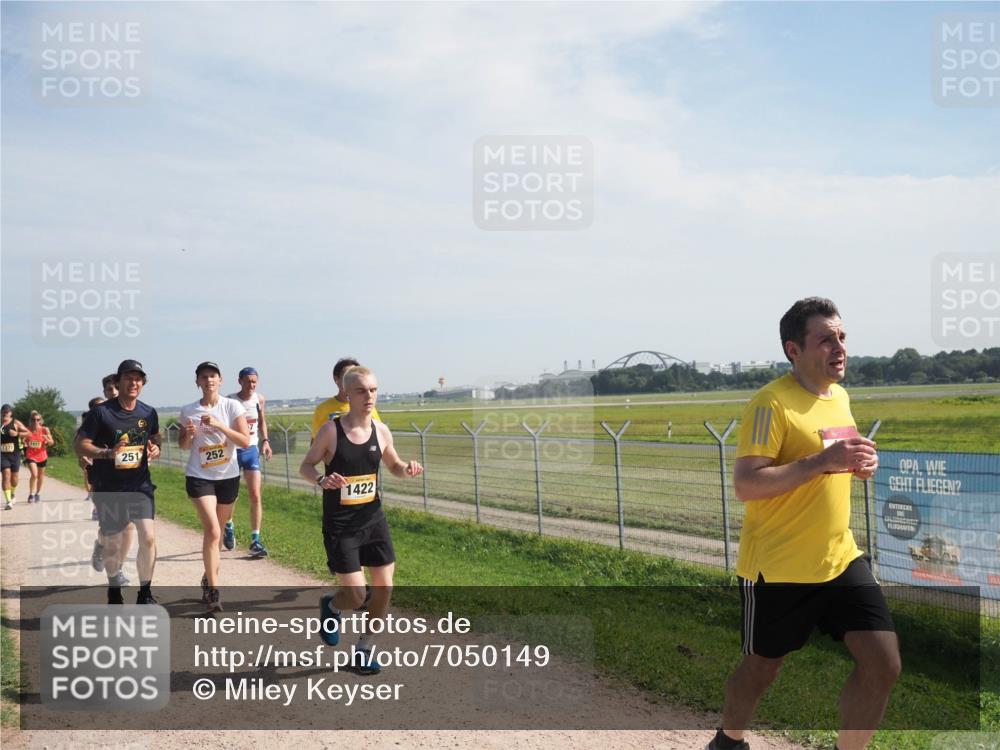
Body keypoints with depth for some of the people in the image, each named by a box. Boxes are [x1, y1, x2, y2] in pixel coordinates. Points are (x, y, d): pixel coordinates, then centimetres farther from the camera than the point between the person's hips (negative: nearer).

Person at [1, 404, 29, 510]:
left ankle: (12, 495, 41)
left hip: (15, 454, 0)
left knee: (14, 477, 11)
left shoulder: (16, 423, -1)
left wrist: (17, 433, -18)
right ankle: (8, 501, -15)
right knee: (6, 475, -14)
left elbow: (27, 433, -3)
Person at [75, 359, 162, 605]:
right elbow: (80, 445, -7)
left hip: (140, 485, 2)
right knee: (112, 545, 8)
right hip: (109, 489, -2)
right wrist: (108, 453, -24)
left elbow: (156, 440, 18)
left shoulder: (149, 413, 4)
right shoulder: (101, 412, -8)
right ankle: (114, 593, 31)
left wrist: (156, 450, -6)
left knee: (148, 537, -12)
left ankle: (145, 594, 4)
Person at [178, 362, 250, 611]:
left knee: (216, 532, 13)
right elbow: (183, 446, 11)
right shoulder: (188, 411, -2)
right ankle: (212, 589, -11)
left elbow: (246, 441, -12)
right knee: (212, 531, -16)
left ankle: (208, 578, 34)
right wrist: (189, 435, -12)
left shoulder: (232, 406, -5)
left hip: (228, 477, 1)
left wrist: (219, 425, -22)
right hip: (199, 477, -1)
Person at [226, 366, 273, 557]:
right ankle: (228, 526, 39)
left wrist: (265, 441, 4)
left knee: (255, 496, -7)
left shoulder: (259, 400, 1)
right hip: (232, 450, -2)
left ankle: (255, 540, -4)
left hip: (252, 450, 3)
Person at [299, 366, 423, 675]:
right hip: (340, 525, -4)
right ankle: (331, 606, 30)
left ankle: (365, 648, 25)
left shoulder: (381, 430, -1)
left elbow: (393, 465, 14)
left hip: (373, 519, 4)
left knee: (384, 587, 4)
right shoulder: (331, 430, -14)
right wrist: (322, 480, -25)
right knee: (356, 596, -7)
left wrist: (406, 469, -9)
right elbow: (305, 467, -4)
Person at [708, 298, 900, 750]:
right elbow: (745, 484, -25)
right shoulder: (771, 402, -18)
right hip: (777, 567, -6)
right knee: (762, 668, 12)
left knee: (883, 663, -3)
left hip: (841, 557, 6)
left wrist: (857, 463, 1)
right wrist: (823, 460, -29)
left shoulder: (839, 397, 8)